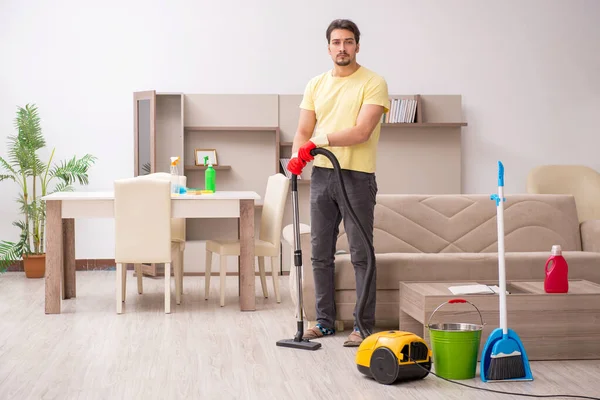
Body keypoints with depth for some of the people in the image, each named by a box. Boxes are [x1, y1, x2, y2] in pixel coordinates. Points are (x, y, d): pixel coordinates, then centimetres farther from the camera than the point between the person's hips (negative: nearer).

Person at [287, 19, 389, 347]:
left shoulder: (373, 83, -6)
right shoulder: (315, 85, 12)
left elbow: (363, 131, -18)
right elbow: (304, 131, 8)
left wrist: (321, 140, -27)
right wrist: (298, 155, -13)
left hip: (357, 176, -6)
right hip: (321, 175, 6)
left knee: (361, 254, -2)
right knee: (321, 254, 10)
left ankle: (364, 325, 4)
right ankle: (325, 320, 21)